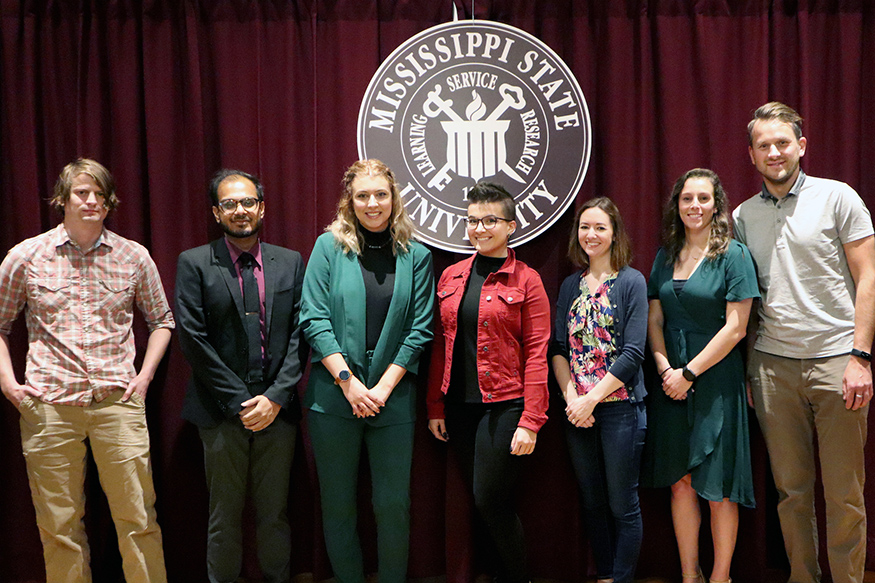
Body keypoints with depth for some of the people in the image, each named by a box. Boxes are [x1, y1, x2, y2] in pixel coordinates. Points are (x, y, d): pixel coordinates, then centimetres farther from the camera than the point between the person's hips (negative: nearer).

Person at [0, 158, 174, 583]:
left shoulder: (133, 256, 6)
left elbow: (161, 319, 16)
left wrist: (145, 376, 5)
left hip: (118, 403, 0)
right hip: (48, 406, 0)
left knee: (138, 519, 1)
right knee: (58, 527, 7)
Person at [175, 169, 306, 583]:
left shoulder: (290, 263, 8)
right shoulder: (194, 264, 1)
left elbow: (299, 334, 3)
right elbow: (193, 339, -6)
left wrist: (276, 397, -8)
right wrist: (239, 401, -10)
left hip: (277, 410, 2)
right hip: (222, 412, -2)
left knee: (275, 514, 10)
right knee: (224, 517, 8)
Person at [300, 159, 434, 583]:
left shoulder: (416, 256, 4)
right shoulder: (329, 246, 1)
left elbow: (420, 329, 1)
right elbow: (313, 319, -4)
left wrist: (383, 388, -8)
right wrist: (348, 382, -11)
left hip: (393, 398, 1)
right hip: (333, 396, 0)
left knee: (393, 505, 6)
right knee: (338, 505, 9)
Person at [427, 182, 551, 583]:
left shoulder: (525, 280, -3)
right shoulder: (451, 277, 11)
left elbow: (536, 353, -8)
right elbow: (441, 345, 11)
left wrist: (531, 421, -14)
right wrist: (435, 406, 6)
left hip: (503, 406, -5)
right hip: (459, 407, 5)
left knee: (490, 500, -6)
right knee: (483, 502, 11)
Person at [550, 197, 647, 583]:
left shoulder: (631, 282, -4)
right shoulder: (570, 286, 10)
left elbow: (633, 353, -11)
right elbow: (558, 348, 5)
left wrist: (592, 399, -13)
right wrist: (571, 398, -8)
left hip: (620, 407, -4)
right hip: (577, 410, 5)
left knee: (622, 505, 2)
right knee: (592, 502, 13)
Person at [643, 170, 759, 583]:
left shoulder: (733, 255, -5)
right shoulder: (666, 257, 10)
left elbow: (735, 328, -10)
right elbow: (655, 320, 10)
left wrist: (690, 373, -11)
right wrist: (665, 369, -5)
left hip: (716, 380, -4)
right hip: (671, 381, 5)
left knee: (717, 486, 1)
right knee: (680, 481, 8)